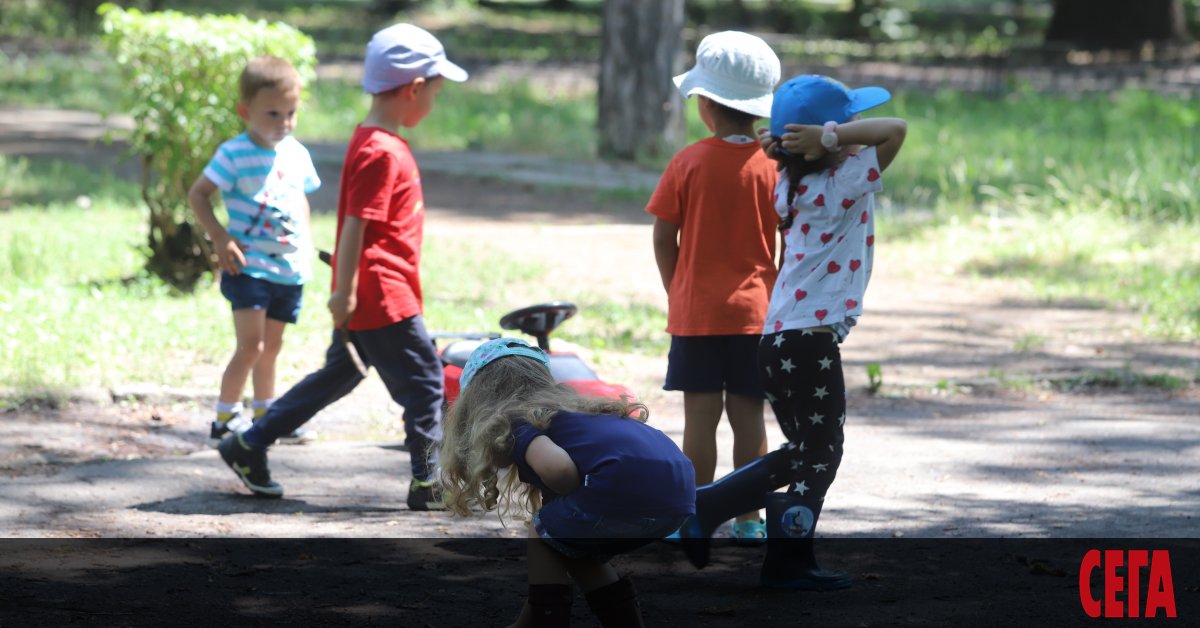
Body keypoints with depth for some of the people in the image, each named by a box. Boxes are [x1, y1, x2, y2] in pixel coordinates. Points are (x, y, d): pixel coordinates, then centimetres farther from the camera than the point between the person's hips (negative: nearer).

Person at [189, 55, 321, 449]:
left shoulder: (296, 154, 7)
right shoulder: (235, 155, -12)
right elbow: (197, 195, -10)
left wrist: (305, 239, 11)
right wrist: (220, 238, -17)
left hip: (289, 268, 6)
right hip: (248, 266, -6)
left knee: (271, 346, 18)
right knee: (251, 346, -14)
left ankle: (266, 416, 31)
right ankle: (225, 420, -8)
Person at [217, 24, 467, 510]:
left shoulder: (372, 142, 13)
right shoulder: (382, 153, -19)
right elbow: (355, 225, -22)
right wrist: (345, 292, -22)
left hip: (364, 299, 10)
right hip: (381, 299, -10)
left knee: (339, 376, 17)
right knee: (424, 382, -1)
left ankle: (249, 446, 19)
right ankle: (429, 482, 4)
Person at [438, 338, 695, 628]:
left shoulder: (512, 421, 11)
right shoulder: (574, 406, 36)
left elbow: (556, 468, -12)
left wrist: (580, 504, 10)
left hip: (626, 482, -8)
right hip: (680, 492, 8)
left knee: (542, 537, 20)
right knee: (580, 554, 30)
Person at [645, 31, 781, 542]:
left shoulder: (689, 164, -7)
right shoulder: (774, 168, -2)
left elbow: (664, 238, -3)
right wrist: (778, 299, 14)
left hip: (696, 312, -2)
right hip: (757, 312, 2)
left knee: (700, 416, 0)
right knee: (748, 415, 6)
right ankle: (748, 520, 8)